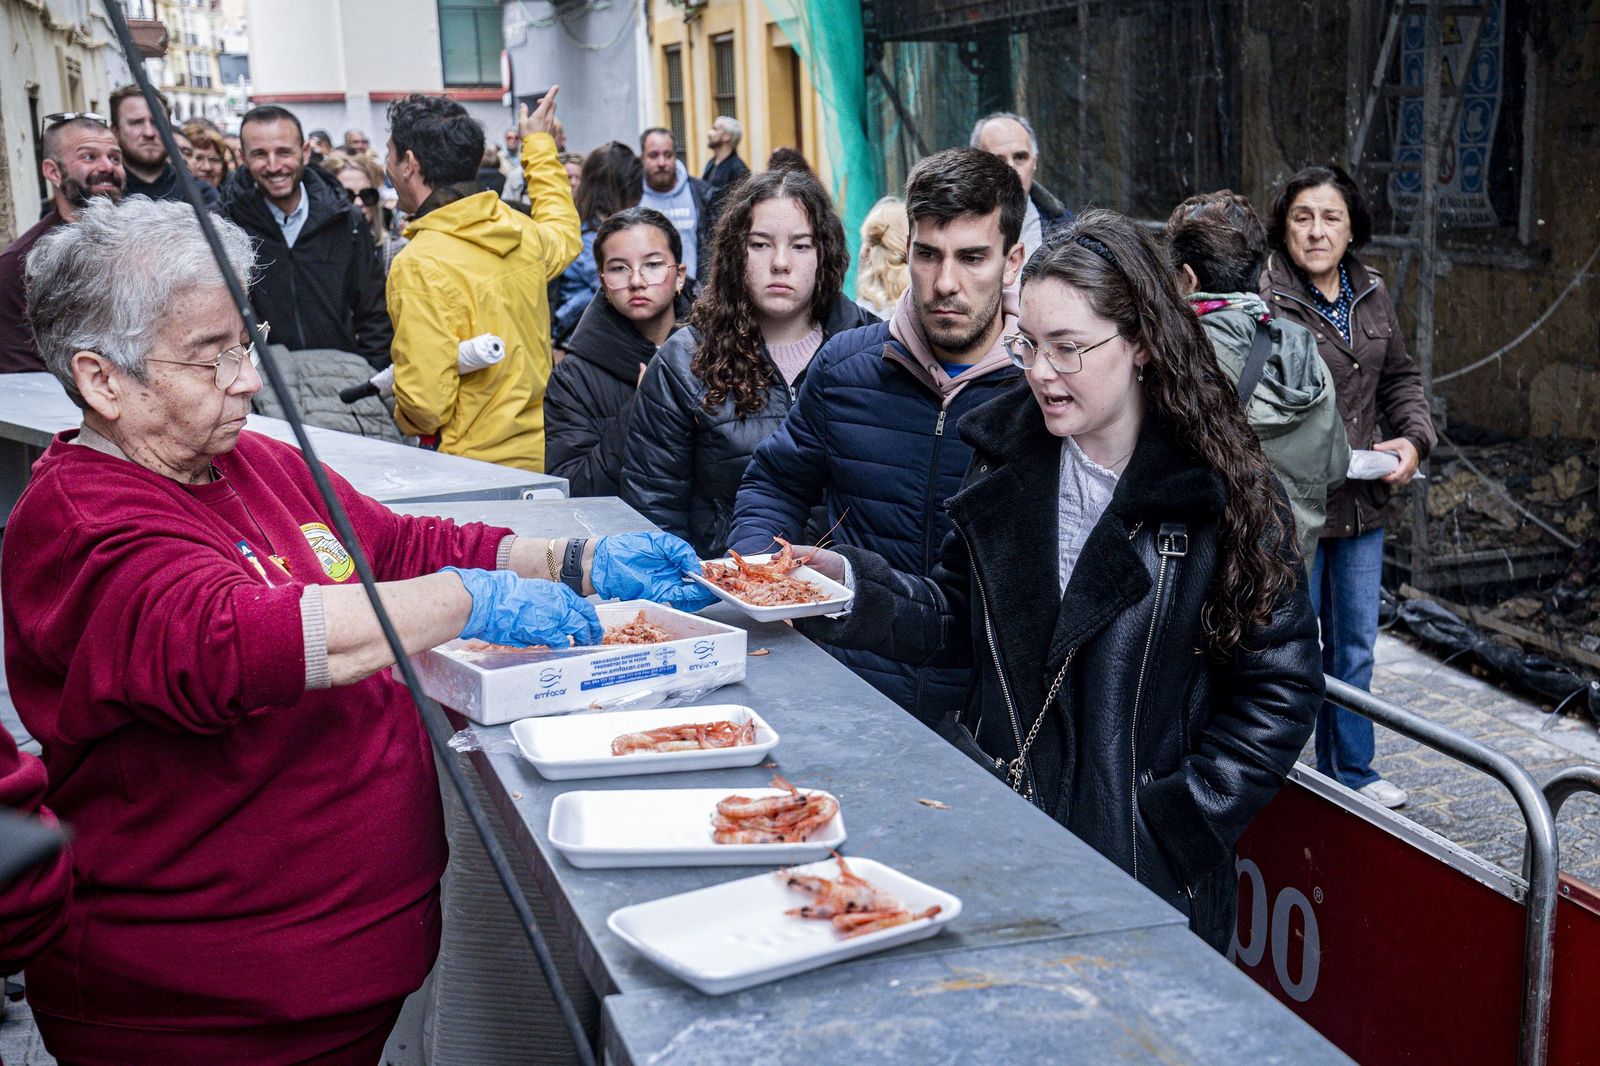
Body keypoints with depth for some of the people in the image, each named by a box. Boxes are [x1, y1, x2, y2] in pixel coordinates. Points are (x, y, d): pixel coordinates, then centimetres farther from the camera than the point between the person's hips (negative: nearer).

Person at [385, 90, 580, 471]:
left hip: (478, 462, -7)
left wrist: (403, 416, 2)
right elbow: (565, 237, 31)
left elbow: (425, 403, -23)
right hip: (541, 451, 7)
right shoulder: (523, 233, 3)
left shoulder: (419, 265, -19)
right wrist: (540, 144, 41)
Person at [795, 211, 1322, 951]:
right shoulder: (1006, 451, 3)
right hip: (995, 825, 4)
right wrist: (847, 583, -7)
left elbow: (1279, 690, -8)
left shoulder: (1219, 490, -11)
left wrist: (1180, 824, -12)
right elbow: (958, 623, 7)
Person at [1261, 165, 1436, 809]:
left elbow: (1399, 376, 18)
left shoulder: (1371, 294, 7)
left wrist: (1414, 437, 1)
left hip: (1362, 506, 7)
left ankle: (1348, 771, 34)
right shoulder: (1263, 302, -16)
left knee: (1354, 647, 18)